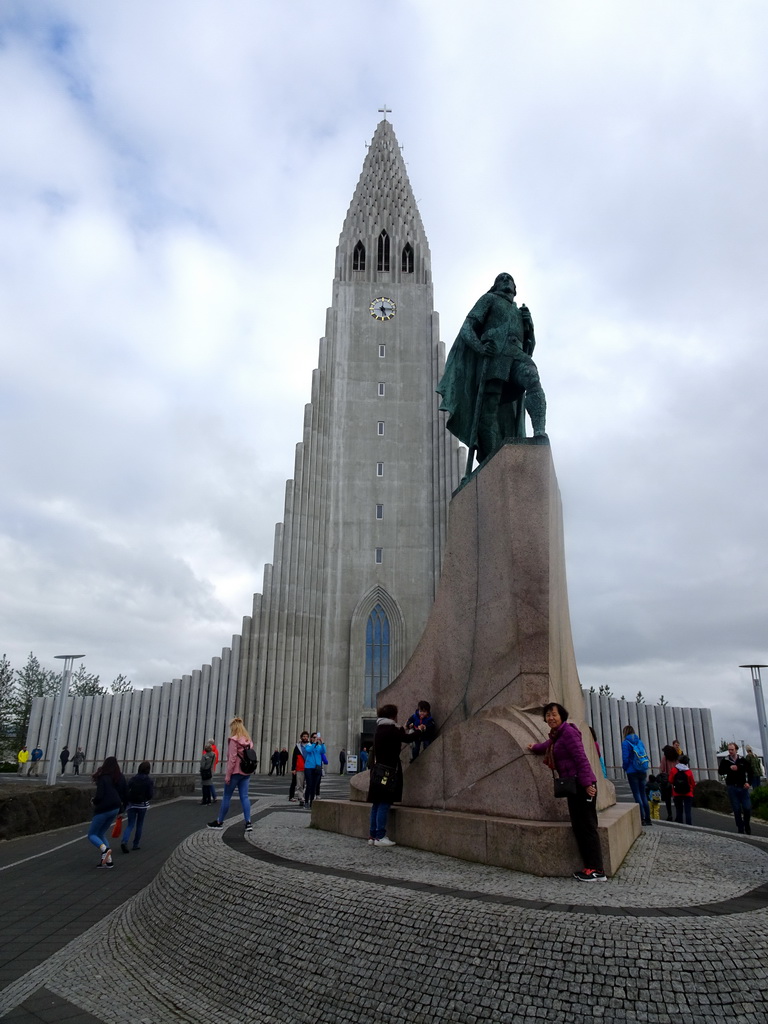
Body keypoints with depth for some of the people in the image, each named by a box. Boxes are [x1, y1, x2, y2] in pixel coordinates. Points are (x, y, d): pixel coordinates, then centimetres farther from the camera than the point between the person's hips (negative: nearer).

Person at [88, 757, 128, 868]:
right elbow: (125, 794, 10)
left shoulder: (103, 778, -12)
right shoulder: (121, 778, 8)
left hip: (103, 809, -7)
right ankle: (108, 860, 8)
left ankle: (105, 849, -21)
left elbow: (99, 796, -19)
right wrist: (121, 808, 20)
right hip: (115, 809, 7)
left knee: (92, 835, 6)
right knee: (101, 834, 18)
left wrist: (94, 802, 2)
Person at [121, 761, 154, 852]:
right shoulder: (149, 781, -9)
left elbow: (126, 791, -5)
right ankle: (136, 844, 21)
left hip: (131, 805, 2)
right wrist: (153, 788, 7)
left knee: (130, 825, 7)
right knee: (139, 825, 15)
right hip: (143, 805, -2)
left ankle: (124, 841, -15)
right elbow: (150, 795, -11)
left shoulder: (133, 779, -2)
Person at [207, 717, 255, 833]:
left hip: (235, 772, -6)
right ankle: (248, 822, -3)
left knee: (226, 797, 7)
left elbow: (232, 759, -16)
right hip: (246, 772, 6)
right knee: (244, 797, 5)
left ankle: (219, 822, 19)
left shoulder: (233, 740, -12)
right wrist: (249, 772, 15)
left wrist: (227, 775, -12)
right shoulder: (248, 741, 9)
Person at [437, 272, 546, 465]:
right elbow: (467, 328, 10)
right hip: (494, 354, -3)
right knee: (489, 411, -14)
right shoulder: (489, 299, 24)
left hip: (517, 354, 3)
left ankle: (539, 433, -46)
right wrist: (478, 346, -11)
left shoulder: (519, 312, 36)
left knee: (533, 380, -31)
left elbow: (530, 344, 29)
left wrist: (529, 323, 9)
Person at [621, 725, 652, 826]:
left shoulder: (625, 743, -8)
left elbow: (625, 758, -11)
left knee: (637, 794, -2)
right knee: (643, 794, 13)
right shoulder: (640, 742, 9)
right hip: (643, 772, 5)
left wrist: (625, 768, 5)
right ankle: (648, 818, 14)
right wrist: (644, 768, 16)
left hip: (632, 772, -5)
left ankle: (642, 818, -5)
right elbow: (645, 756, 9)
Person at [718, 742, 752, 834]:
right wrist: (729, 768, -18)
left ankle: (747, 824, 24)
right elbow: (720, 771, -4)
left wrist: (748, 782, -6)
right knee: (736, 809, 2)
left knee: (747, 808, -1)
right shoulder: (724, 760, 1)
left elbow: (749, 772, 8)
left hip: (743, 787, 1)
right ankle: (740, 829, 12)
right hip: (732, 788, 0)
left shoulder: (743, 760, 3)